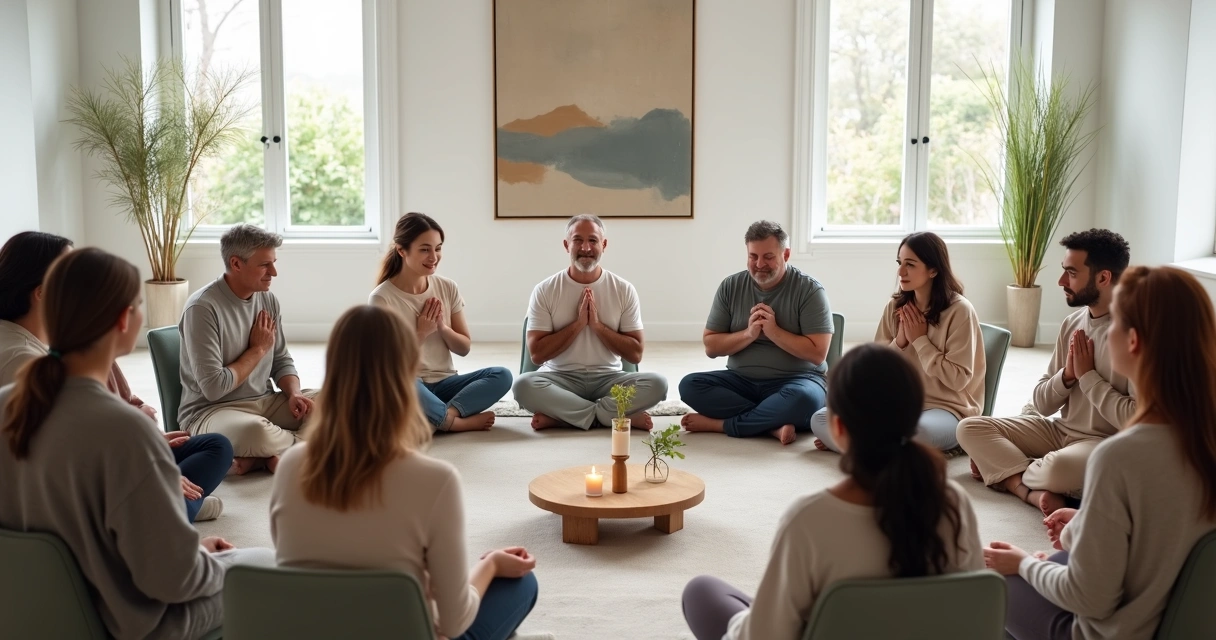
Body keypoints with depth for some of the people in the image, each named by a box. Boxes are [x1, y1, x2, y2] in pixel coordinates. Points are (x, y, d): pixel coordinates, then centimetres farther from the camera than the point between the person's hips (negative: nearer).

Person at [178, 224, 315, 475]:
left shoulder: (268, 300, 4)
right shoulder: (203, 308, -17)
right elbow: (213, 388, -20)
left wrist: (294, 393, -9)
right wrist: (258, 349, -9)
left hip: (265, 403, 7)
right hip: (210, 410, -7)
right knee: (256, 432, -40)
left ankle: (264, 455, -16)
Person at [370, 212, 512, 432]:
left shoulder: (448, 288, 4)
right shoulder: (382, 298, -9)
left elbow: (464, 347, 8)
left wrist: (442, 327, -10)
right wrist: (421, 333, -15)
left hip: (444, 384, 5)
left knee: (502, 375, -21)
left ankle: (442, 417, -33)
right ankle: (460, 421, -26)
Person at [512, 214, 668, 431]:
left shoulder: (624, 290, 2)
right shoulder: (545, 291, -2)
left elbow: (635, 353, 0)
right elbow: (537, 354, -7)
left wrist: (597, 325, -12)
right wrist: (578, 323, -14)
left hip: (608, 378, 1)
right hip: (560, 378, -1)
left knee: (657, 384, -27)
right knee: (523, 385, -34)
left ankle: (558, 416, -21)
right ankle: (618, 417, -22)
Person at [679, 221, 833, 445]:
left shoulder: (809, 290, -7)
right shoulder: (730, 287, 3)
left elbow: (817, 354, -12)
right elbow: (711, 347, 1)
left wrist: (773, 331, -18)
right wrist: (748, 334, -14)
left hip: (794, 380, -3)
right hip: (741, 380, 4)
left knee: (803, 398, -38)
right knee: (690, 385, -22)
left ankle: (721, 424, -22)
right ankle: (774, 424, -27)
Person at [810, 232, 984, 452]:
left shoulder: (959, 311, -10)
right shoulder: (895, 306, 5)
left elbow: (958, 379, -14)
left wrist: (920, 340, -13)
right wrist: (900, 342, -10)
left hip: (946, 410, -5)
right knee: (820, 419, -13)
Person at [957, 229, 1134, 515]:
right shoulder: (1072, 324, 6)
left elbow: (1137, 420, -24)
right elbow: (1041, 404, 7)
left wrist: (1087, 375, -16)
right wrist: (1068, 374, -12)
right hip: (1059, 431, 8)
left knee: (1059, 467, -40)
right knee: (970, 428, -6)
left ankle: (1003, 470, -8)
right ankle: (1034, 491, -22)